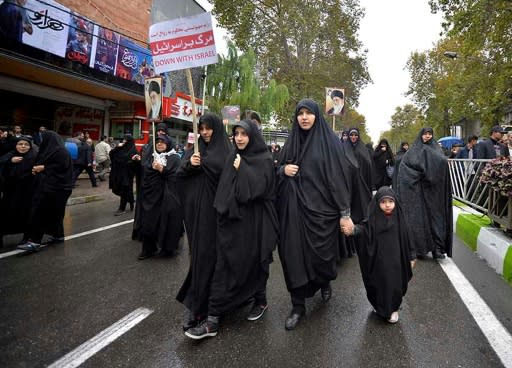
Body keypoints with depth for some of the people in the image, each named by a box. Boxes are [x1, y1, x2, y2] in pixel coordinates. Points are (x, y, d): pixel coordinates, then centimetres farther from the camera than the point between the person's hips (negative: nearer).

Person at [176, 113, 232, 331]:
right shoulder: (195, 149, 13)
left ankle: (197, 305, 10)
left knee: (213, 253, -1)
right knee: (199, 254, 6)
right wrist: (189, 164, -10)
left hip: (217, 209, -3)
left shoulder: (228, 150, 1)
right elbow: (180, 175, 8)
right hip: (197, 209, 3)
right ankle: (197, 305, 17)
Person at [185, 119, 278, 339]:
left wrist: (241, 170, -13)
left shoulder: (264, 160, -7)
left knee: (254, 263, 11)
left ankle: (260, 300, 36)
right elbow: (223, 190, 11)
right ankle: (213, 318, 12)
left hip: (254, 222, -5)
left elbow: (257, 188, -20)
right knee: (224, 267, 4)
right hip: (231, 221, 5)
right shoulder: (234, 159, 9)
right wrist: (222, 211, 3)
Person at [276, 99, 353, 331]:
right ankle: (298, 305, 17)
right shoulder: (292, 142, 10)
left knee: (321, 253, 7)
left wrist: (345, 212, -12)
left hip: (320, 208, -3)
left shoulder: (330, 141, -3)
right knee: (294, 254, 2)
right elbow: (280, 169, 18)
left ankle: (325, 282, 42)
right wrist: (283, 169, -7)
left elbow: (340, 176, -7)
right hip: (294, 209, 3)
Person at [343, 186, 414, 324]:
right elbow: (363, 228, -26)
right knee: (379, 284, 12)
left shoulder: (399, 219, -3)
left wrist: (411, 257, 9)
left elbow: (406, 239, 5)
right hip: (378, 261, -1)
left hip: (395, 261, 1)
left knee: (395, 285, 8)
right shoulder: (374, 220, -9)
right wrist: (353, 230, -47)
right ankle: (380, 306, 38)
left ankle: (393, 309, 32)